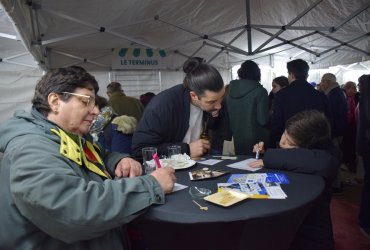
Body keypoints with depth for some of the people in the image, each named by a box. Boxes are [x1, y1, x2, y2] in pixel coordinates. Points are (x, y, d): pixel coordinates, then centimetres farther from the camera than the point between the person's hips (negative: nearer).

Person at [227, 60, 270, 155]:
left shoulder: (231, 89, 1)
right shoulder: (260, 91, -12)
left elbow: (227, 115, 6)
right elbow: (263, 120, -15)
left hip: (237, 140, 4)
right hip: (255, 140, -4)